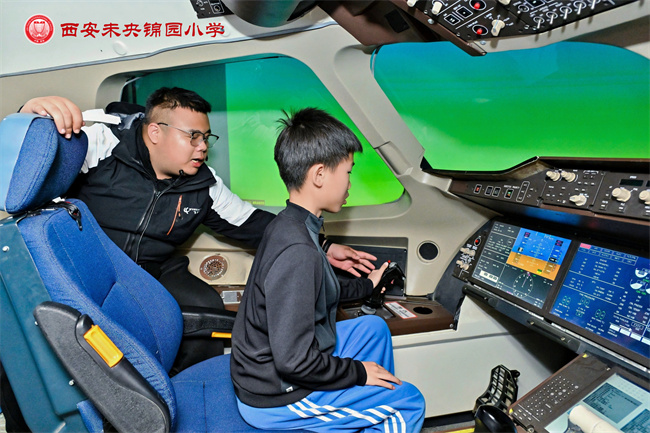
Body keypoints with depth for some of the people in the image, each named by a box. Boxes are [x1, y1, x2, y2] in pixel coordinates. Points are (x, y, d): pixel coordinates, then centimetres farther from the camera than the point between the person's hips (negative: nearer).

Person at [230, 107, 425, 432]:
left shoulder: (289, 226, 0)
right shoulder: (297, 251, -31)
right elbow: (294, 361, -30)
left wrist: (365, 286, 30)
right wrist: (357, 372, -13)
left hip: (266, 366, 9)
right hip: (274, 399, -9)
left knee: (374, 328, 20)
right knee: (410, 403, -1)